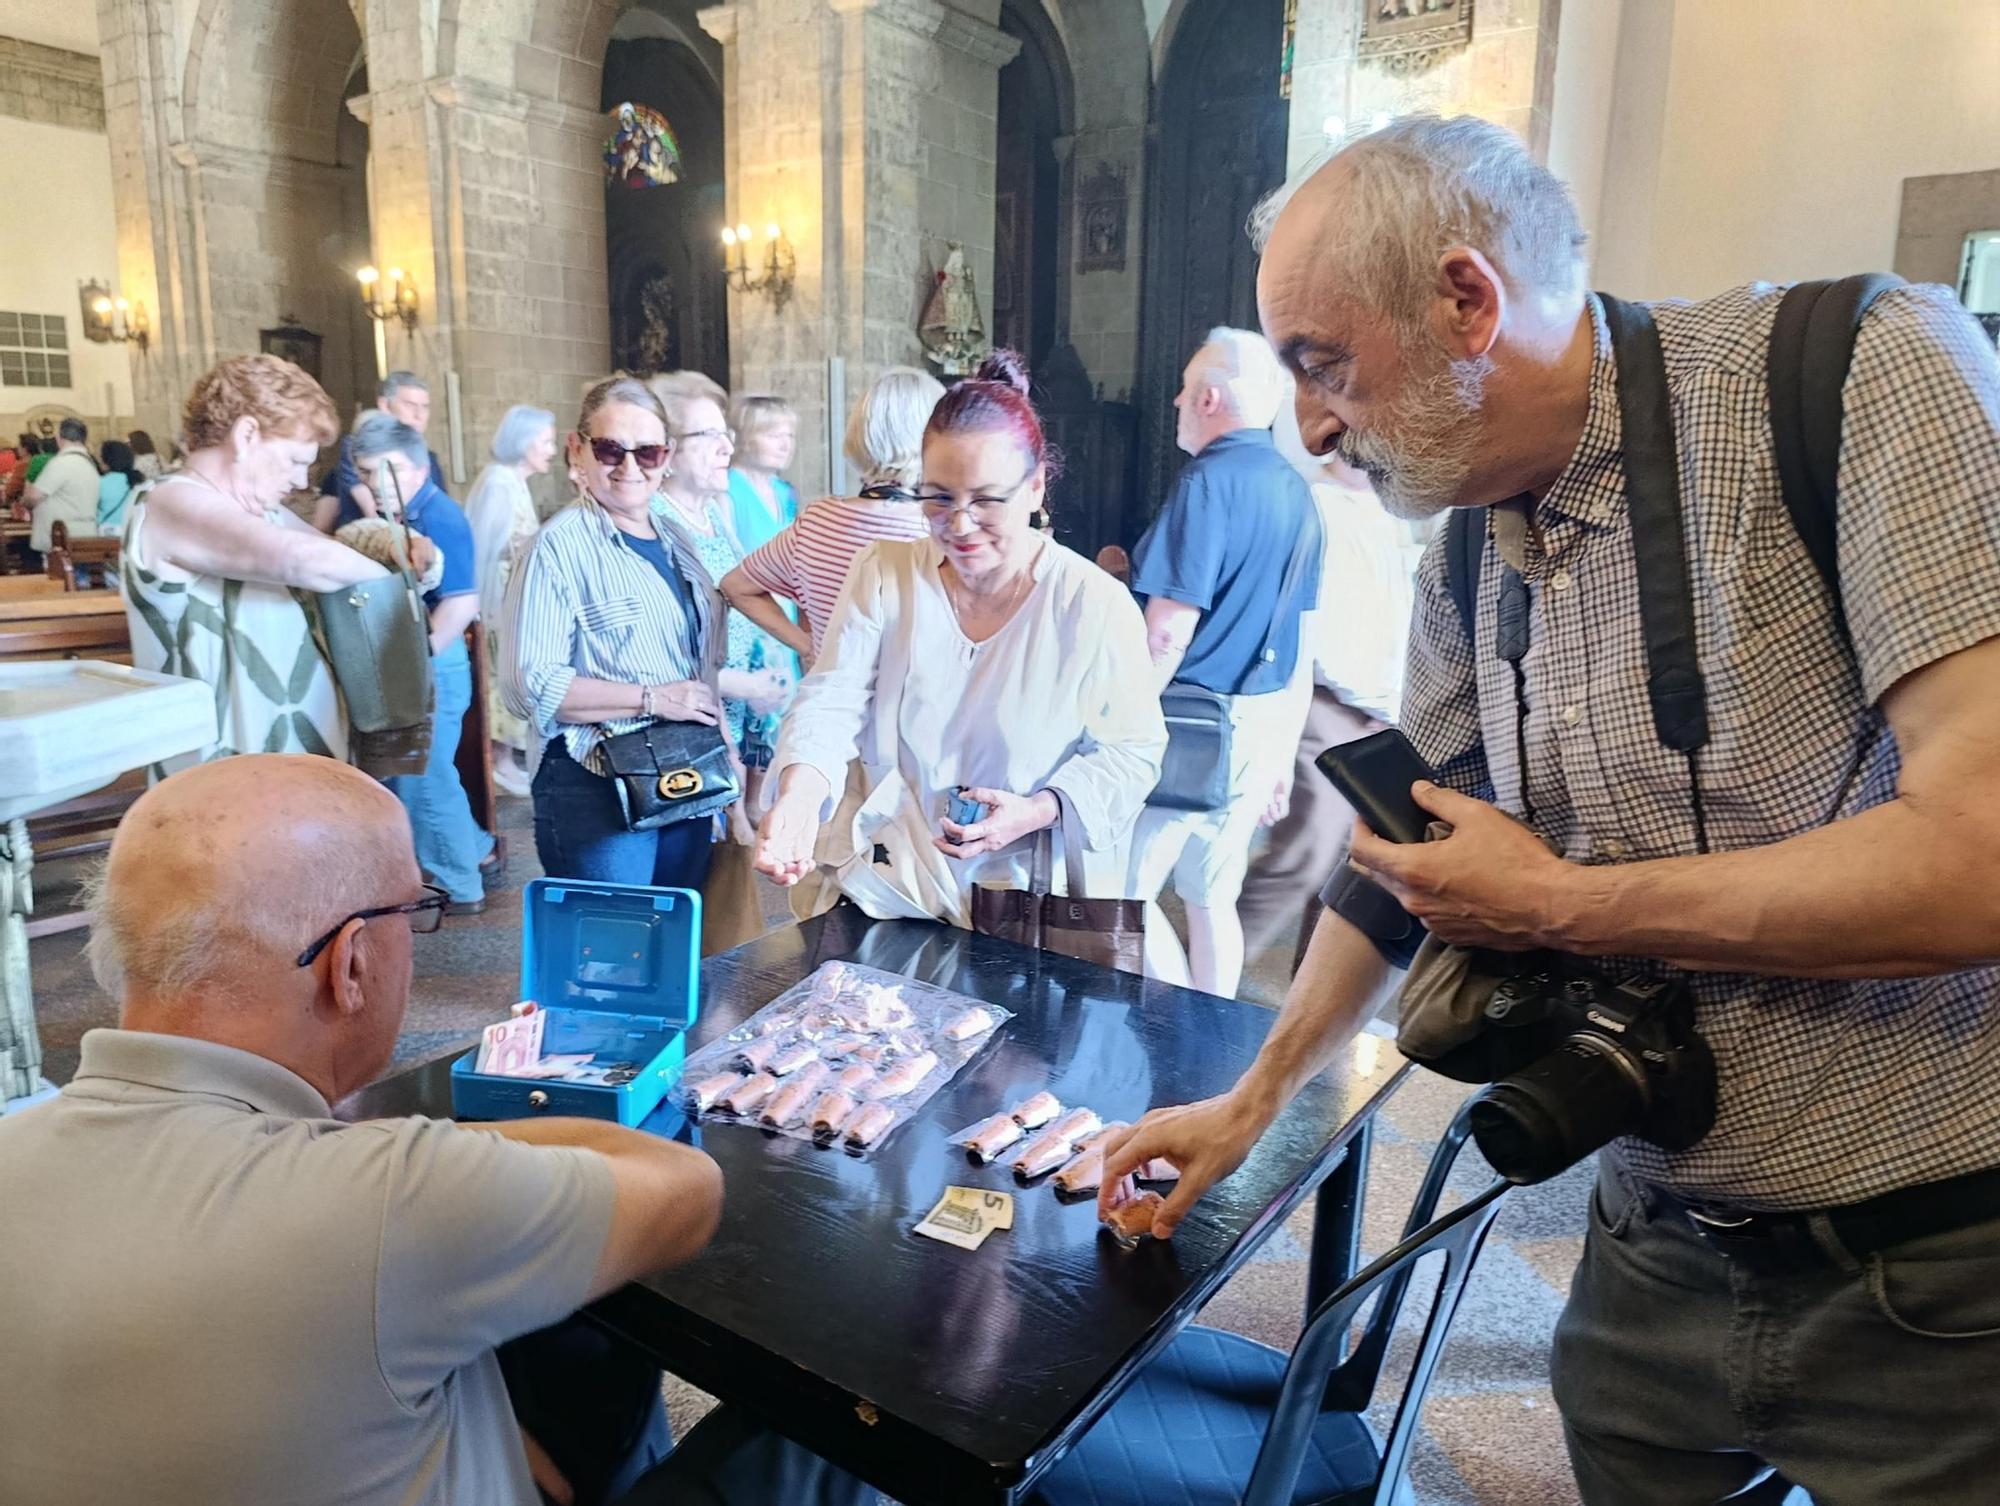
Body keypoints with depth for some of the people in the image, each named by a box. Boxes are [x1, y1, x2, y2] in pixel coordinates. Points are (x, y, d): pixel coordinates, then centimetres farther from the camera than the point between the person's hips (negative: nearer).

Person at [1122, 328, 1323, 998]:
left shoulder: (1210, 479, -13)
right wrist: (1283, 754, 21)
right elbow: (1302, 646, 15)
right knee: (1214, 899, 16)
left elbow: (1169, 634, -19)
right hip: (1262, 727, 8)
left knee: (1126, 896, 0)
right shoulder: (1296, 492, 12)